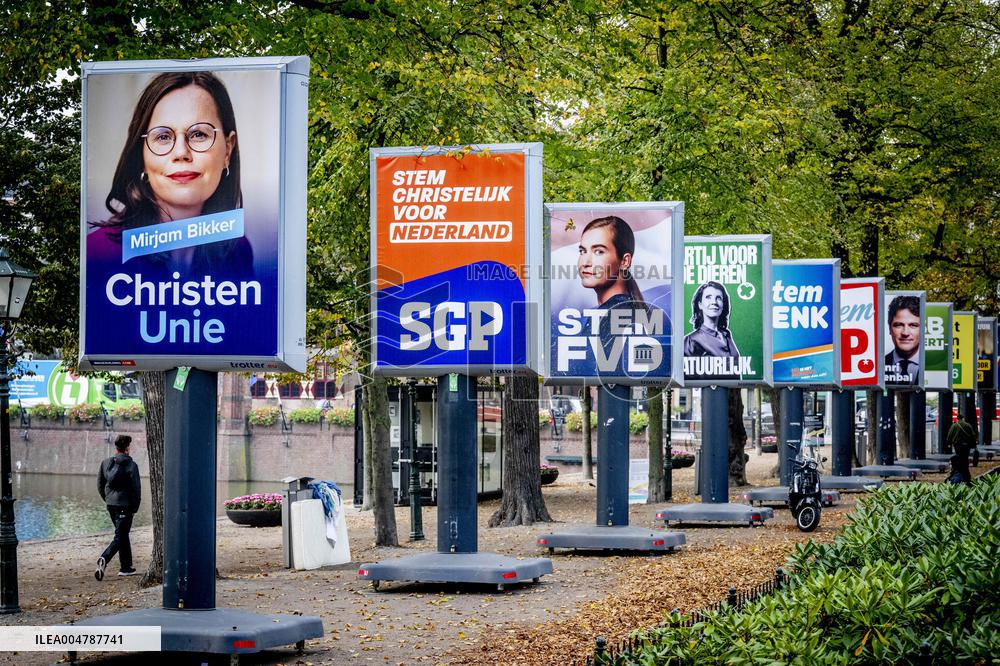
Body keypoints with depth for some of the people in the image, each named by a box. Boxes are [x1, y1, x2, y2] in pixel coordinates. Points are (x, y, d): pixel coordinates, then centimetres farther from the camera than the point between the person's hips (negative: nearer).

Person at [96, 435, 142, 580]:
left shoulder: (106, 463, 6)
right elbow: (136, 488, -11)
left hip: (110, 504, 6)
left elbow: (100, 485, 11)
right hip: (124, 505, -6)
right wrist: (134, 508, -2)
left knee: (123, 535, 19)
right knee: (120, 536, -4)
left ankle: (126, 567, 23)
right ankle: (104, 559, -27)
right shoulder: (131, 465, -10)